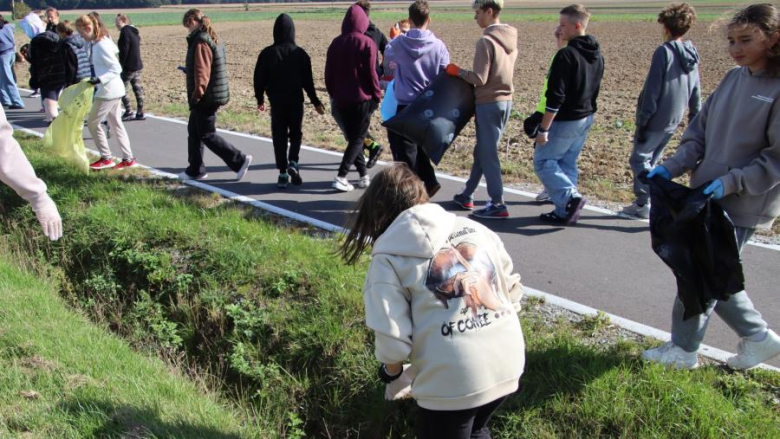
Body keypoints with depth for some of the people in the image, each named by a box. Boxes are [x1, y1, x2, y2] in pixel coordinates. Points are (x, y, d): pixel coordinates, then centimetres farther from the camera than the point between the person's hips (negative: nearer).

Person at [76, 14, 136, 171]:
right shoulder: (102, 42, 9)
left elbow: (117, 69, -22)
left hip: (108, 91, -10)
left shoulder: (101, 46, -19)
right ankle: (128, 159, 16)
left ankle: (106, 158, 8)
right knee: (116, 124, 13)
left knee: (93, 122, 0)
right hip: (113, 90, 10)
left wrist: (100, 79, -31)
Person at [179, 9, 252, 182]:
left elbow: (202, 72, -23)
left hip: (206, 97, -10)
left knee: (207, 135, -1)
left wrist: (197, 93, -20)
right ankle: (195, 170, 23)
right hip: (213, 95, 10)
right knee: (194, 131, 16)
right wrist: (188, 70, 21)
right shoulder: (212, 38, 12)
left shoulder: (200, 41, -18)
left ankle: (239, 160, 1)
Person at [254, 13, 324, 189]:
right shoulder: (300, 53, -5)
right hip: (296, 101, 0)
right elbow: (308, 81, -2)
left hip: (276, 102, 0)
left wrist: (260, 99, 14)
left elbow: (259, 79, -1)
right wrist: (316, 102, 8)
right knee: (295, 133, 17)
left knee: (279, 137, 7)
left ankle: (283, 173, 5)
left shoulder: (267, 53, -6)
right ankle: (293, 163, -4)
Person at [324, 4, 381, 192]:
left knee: (351, 137, 15)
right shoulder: (367, 43, -10)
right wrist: (377, 95, 0)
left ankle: (364, 175, 17)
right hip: (362, 99, -4)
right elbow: (371, 73, -11)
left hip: (341, 99, 4)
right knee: (358, 138, 4)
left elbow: (328, 73, 8)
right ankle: (341, 177, -7)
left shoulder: (336, 43, 4)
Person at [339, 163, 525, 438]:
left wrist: (392, 374, 10)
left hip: (453, 380, -5)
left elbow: (392, 337, -9)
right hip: (509, 364, 6)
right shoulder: (474, 228, 8)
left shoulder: (389, 256, -4)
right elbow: (512, 289, 11)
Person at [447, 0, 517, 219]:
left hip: (489, 103, -8)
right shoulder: (510, 39, 9)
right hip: (506, 100, 9)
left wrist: (458, 71, -4)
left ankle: (498, 205, 2)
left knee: (488, 154, -1)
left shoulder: (486, 41, -17)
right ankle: (467, 196, 26)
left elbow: (479, 78, -19)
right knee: (483, 151, 16)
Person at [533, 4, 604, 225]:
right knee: (567, 164, 15)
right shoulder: (597, 56, 9)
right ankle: (564, 210, 16)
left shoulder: (566, 55, -20)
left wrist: (543, 128, -19)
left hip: (565, 121, -8)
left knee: (542, 161, 4)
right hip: (586, 119, 8)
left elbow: (555, 97, -22)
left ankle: (571, 196, -10)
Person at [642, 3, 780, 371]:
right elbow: (699, 132, 10)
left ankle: (683, 351, 22)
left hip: (742, 206, -7)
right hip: (707, 196, 7)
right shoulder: (734, 79, 6)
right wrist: (672, 168, -2)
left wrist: (731, 183, -21)